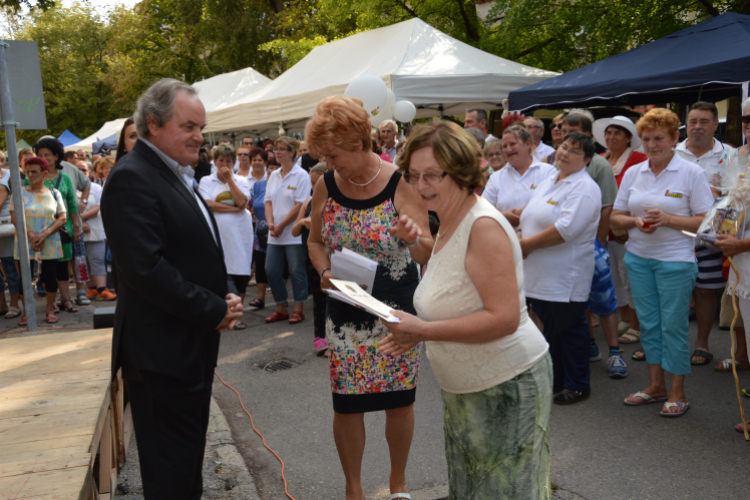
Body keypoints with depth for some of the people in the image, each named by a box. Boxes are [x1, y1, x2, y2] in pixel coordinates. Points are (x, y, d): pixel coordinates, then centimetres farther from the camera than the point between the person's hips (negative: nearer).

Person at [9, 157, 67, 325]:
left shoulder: (54, 193, 5)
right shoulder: (19, 193, 3)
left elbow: (62, 218, -1)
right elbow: (14, 218, -5)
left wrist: (44, 234, -13)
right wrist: (31, 235, -16)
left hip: (50, 243, 1)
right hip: (25, 243, 0)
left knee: (50, 276, 1)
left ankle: (50, 310, 13)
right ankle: (26, 313, 11)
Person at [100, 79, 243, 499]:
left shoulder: (179, 176, 14)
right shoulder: (131, 179, -17)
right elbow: (146, 268, -25)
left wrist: (227, 294, 2)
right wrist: (214, 310, -18)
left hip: (195, 343, 10)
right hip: (163, 350, -10)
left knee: (190, 452, 21)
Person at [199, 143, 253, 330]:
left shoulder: (241, 181, 10)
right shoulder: (206, 181, 7)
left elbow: (242, 202, -9)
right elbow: (208, 205, -9)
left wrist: (229, 178, -5)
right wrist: (234, 208, -9)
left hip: (239, 233, 1)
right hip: (216, 233, -1)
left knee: (240, 274, 1)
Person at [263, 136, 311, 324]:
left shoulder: (301, 175, -7)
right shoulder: (273, 175, 13)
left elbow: (300, 205, -13)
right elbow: (268, 201, 11)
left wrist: (281, 225, -13)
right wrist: (271, 223, -6)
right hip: (275, 236, 7)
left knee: (297, 271, 0)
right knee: (271, 270, 6)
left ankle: (298, 309, 12)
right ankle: (281, 308, 19)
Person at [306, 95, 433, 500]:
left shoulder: (401, 185, -12)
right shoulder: (326, 187, -3)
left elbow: (427, 254, -14)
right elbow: (315, 241, 11)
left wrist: (414, 239, -37)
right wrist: (324, 272, -9)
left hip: (397, 311, -2)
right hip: (345, 314, 2)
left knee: (399, 400, 10)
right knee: (346, 404, 7)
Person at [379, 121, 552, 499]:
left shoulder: (484, 226, -22)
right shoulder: (449, 225, 9)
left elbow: (504, 318, -28)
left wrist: (425, 331, -28)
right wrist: (414, 329, 3)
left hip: (506, 387, -9)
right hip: (465, 390, 9)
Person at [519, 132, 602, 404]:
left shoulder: (584, 188, -13)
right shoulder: (547, 183, 16)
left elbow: (565, 229, -24)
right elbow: (530, 218, 20)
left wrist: (527, 244, -17)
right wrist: (521, 240, -2)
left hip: (566, 277, -8)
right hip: (540, 274, 8)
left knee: (570, 330, 4)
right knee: (550, 327, 17)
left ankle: (577, 385, 19)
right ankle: (554, 379, 32)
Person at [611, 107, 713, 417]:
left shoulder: (692, 173, -6)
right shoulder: (632, 173, 7)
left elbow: (706, 222, -9)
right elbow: (616, 218, 9)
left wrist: (668, 219, -21)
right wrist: (635, 221, -12)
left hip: (675, 260, -4)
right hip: (638, 257, 5)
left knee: (673, 324, 0)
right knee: (648, 322, 11)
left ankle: (678, 393, 14)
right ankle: (655, 386, 25)